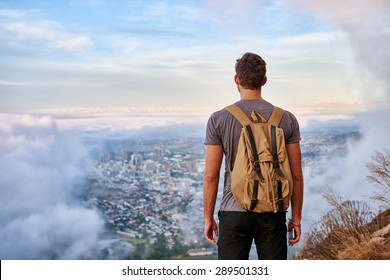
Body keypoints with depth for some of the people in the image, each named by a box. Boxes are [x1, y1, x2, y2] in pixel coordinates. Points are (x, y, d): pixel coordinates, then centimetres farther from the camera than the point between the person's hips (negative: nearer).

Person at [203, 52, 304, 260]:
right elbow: (296, 175, 0)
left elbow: (210, 176, -6)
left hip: (235, 212, -1)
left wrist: (208, 218, 4)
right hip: (273, 213, 2)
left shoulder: (219, 119, -7)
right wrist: (296, 217, 10)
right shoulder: (286, 119, -2)